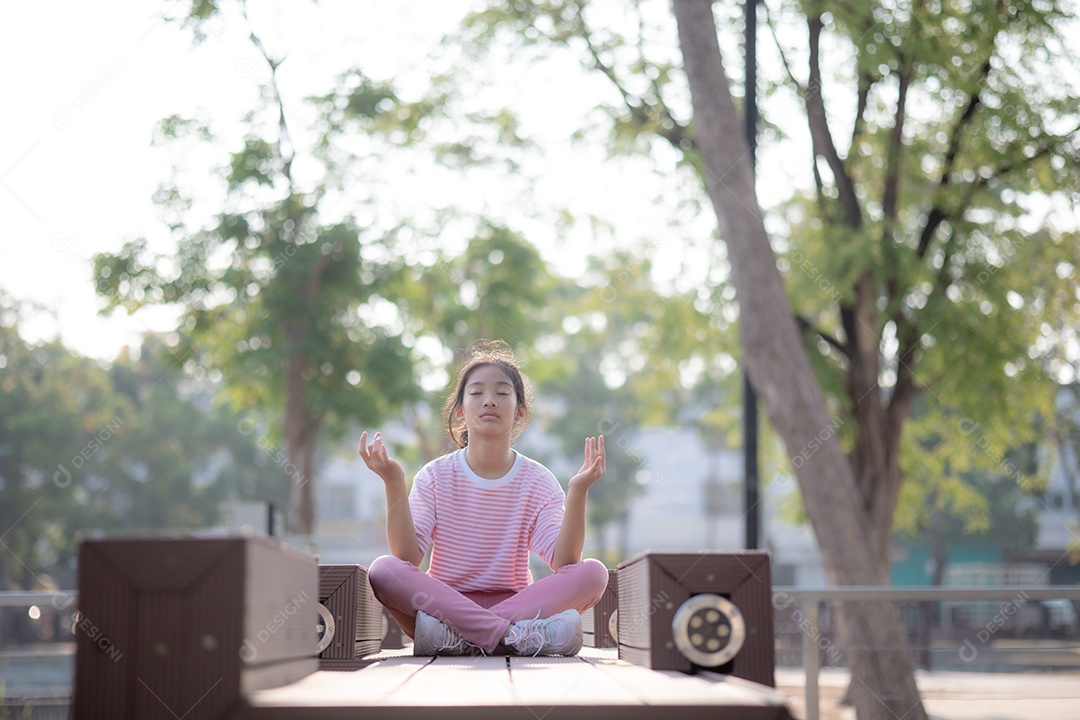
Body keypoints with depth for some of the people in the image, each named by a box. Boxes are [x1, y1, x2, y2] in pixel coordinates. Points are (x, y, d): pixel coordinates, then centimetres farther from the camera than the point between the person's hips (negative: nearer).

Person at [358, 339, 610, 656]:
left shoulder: (538, 481, 2)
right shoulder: (436, 476, 2)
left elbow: (565, 564, -12)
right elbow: (407, 557, -11)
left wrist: (578, 492, -23)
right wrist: (393, 482, -21)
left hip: (517, 601, 1)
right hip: (443, 601, -1)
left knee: (593, 572, -23)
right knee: (383, 570, -28)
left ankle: (456, 635, -32)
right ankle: (514, 635, -33)